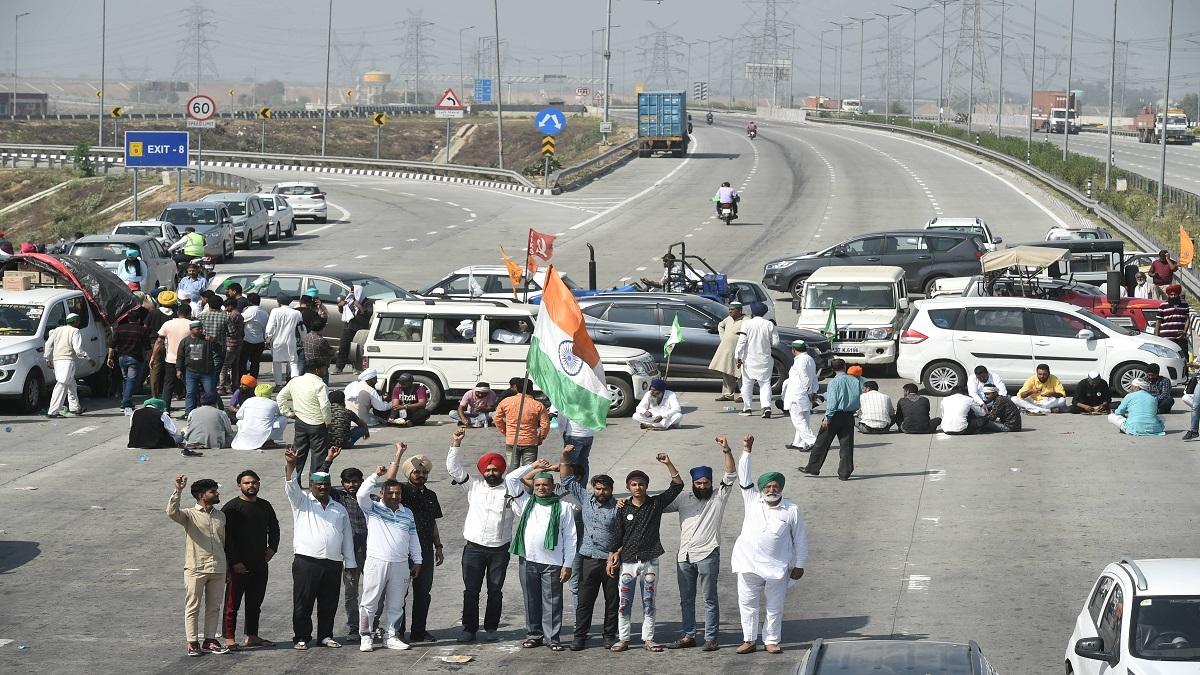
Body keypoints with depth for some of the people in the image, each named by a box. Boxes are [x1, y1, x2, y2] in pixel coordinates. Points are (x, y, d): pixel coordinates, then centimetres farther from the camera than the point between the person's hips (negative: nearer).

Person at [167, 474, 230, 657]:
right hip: (195, 569, -5)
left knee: (214, 607, 9)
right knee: (192, 607, 0)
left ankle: (209, 641, 16)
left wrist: (227, 568, 19)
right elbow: (171, 512, -25)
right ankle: (193, 643, 4)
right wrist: (178, 491, -36)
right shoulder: (189, 515, -4)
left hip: (217, 570, 5)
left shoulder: (220, 515, 12)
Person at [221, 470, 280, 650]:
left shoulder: (265, 506, 13)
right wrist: (234, 561, -16)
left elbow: (274, 528, 27)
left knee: (255, 603, 11)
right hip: (238, 566, -6)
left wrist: (272, 548, 10)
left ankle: (251, 637, 18)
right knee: (232, 603, -4)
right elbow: (225, 537, -11)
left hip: (260, 564, 6)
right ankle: (229, 639, -4)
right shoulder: (231, 507, -7)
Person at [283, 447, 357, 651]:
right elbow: (291, 486, -10)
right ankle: (301, 638, 3)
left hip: (333, 563, 3)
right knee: (303, 603, -3)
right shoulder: (302, 502, 8)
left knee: (329, 603, 7)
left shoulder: (339, 509, 18)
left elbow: (347, 537, 17)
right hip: (306, 562, -3)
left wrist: (350, 564, 11)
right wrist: (290, 465, -27)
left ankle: (326, 636, 18)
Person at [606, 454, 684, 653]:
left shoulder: (656, 503, 3)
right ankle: (623, 639, 9)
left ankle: (648, 638, 11)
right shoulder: (623, 509, 4)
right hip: (627, 561, 0)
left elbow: (677, 485, -4)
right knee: (624, 603, 2)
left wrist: (668, 464, -13)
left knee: (648, 602, 5)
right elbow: (617, 535, 6)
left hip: (650, 561, 0)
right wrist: (613, 556, 0)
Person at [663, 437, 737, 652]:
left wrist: (726, 450, -25)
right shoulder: (683, 499, 11)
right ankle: (688, 636, 19)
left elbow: (731, 475, -11)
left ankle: (711, 638, 3)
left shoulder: (719, 496, 0)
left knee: (710, 599, 0)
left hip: (707, 555, -5)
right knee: (686, 599, 11)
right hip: (685, 556, 5)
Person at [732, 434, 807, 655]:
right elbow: (744, 477, -4)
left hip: (777, 568, -2)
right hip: (748, 564, 2)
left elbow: (800, 538, 4)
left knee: (774, 607, 6)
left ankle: (772, 641, 18)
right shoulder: (752, 501, 3)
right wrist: (746, 451, -13)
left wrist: (799, 565, 3)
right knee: (747, 603, 6)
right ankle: (749, 640, 17)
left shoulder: (792, 510, -1)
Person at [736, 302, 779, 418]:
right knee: (765, 383, 5)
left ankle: (747, 408, 14)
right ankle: (766, 406, -13)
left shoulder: (747, 324, -7)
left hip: (749, 359, -1)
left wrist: (739, 357, -7)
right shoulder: (769, 325, -2)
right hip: (764, 359, 1)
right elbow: (775, 342, -1)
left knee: (747, 383, 11)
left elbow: (742, 342, -11)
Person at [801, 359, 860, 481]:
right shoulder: (855, 381, 3)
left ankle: (812, 468, 15)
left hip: (835, 415, -4)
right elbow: (859, 397, 8)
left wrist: (827, 418, -14)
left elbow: (832, 402, -16)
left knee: (822, 443, 7)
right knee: (846, 445, 6)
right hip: (849, 416, 4)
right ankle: (844, 473, 3)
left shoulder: (834, 382, -11)